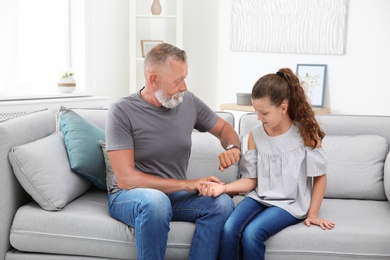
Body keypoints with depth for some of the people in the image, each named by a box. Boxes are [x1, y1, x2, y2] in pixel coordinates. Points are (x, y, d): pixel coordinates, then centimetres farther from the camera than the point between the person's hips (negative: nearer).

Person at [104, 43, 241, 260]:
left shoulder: (189, 102, -1)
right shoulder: (122, 112, -14)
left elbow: (223, 128, 16)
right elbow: (126, 178, -19)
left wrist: (232, 147, -9)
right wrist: (187, 184, -23)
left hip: (174, 194, 5)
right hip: (128, 195, -4)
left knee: (223, 204, -24)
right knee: (156, 200, -39)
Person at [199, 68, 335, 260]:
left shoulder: (306, 134, -8)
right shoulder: (255, 135, 0)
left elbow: (319, 177, 0)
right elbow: (251, 180, 0)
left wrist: (312, 213, -2)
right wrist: (223, 187, -17)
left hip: (290, 203, -3)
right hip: (259, 197, 3)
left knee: (252, 233, -29)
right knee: (229, 228, -25)